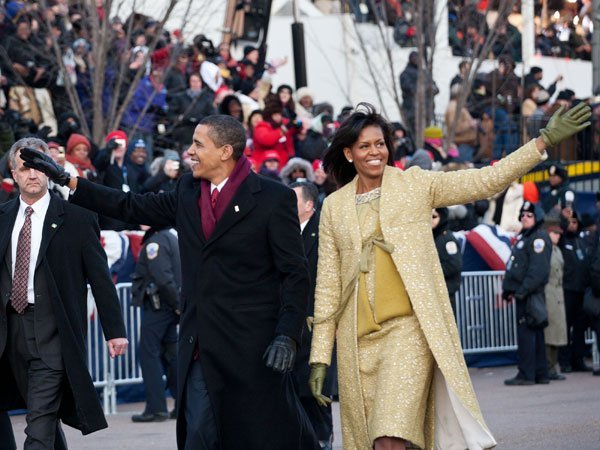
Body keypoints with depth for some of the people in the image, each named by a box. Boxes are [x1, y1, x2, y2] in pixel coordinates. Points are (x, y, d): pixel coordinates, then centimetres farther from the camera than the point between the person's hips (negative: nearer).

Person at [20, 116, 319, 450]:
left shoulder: (274, 198, -6)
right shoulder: (188, 193, 12)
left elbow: (295, 273, -7)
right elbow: (133, 207, 20)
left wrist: (288, 335, -17)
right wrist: (66, 179, 18)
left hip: (253, 347, -6)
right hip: (201, 347, 6)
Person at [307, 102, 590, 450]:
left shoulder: (416, 185, 6)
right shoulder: (334, 206, 11)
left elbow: (486, 181, 1)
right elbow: (328, 286, 12)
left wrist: (546, 140, -5)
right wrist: (320, 357, 8)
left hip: (410, 327, -3)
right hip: (358, 339, 3)